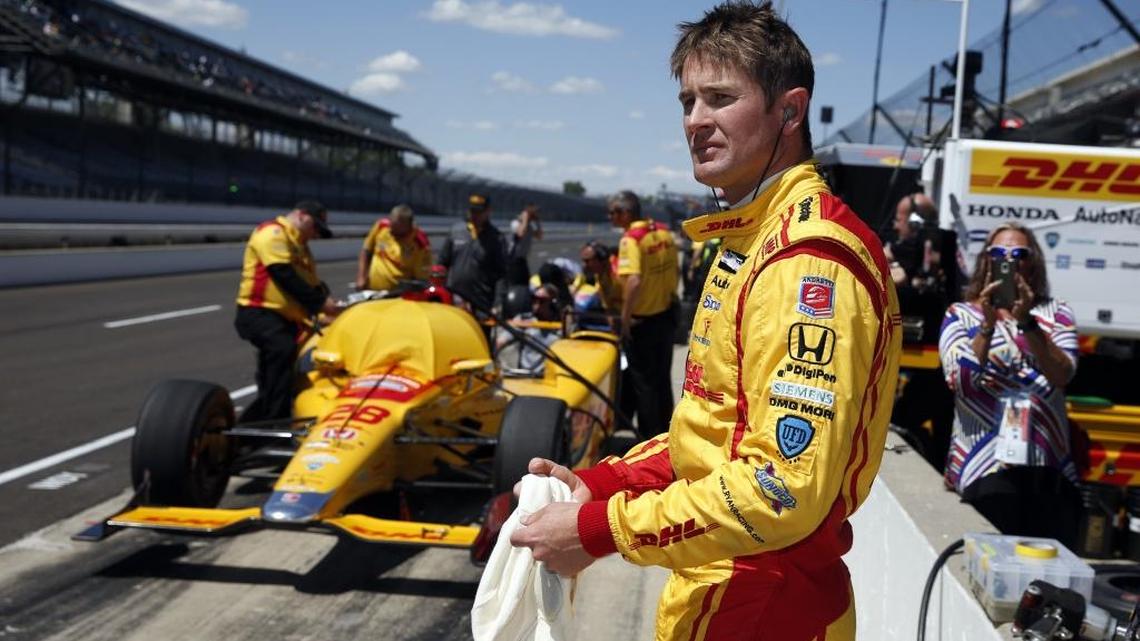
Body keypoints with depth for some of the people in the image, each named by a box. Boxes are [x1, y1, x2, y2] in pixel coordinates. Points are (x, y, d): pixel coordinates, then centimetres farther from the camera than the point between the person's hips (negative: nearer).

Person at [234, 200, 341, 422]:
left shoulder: (299, 246, 28)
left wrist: (328, 302, 1)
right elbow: (285, 276, -17)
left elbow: (312, 283, 20)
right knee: (284, 350, -34)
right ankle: (275, 420, -35)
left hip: (285, 318, 10)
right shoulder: (272, 233, -4)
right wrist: (319, 302, -17)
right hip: (259, 313, -10)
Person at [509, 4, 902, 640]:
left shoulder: (808, 260, -21)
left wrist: (600, 528, -20)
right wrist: (599, 483, 3)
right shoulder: (750, 242, 10)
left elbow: (784, 489, -27)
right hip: (713, 588, 9)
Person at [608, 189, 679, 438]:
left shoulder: (631, 239, -21)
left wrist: (625, 317, -23)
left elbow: (633, 281, -32)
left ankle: (649, 437, 15)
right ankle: (664, 434, 29)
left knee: (643, 382, 7)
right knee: (663, 380, 19)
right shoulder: (664, 232, 2)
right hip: (666, 315, 7)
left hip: (641, 321, -7)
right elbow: (674, 271, 10)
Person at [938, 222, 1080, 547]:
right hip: (986, 467, -2)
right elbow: (960, 382, -7)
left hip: (1051, 469, 2)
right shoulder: (961, 314, 7)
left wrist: (1027, 321, -15)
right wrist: (988, 324, -15)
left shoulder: (1056, 313, 12)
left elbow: (1062, 375, -5)